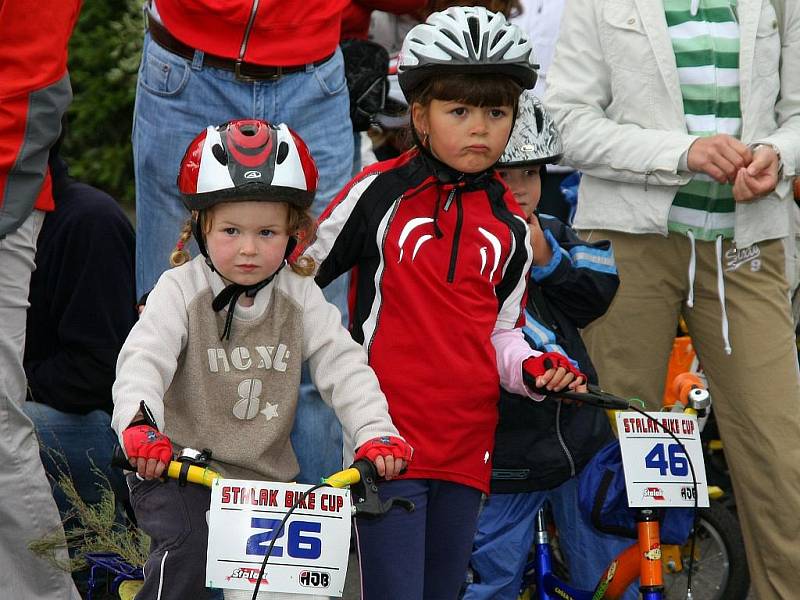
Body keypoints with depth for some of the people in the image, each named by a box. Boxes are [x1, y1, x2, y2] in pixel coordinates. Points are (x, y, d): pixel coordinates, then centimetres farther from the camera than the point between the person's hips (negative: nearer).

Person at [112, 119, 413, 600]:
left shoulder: (300, 298, 2)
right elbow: (144, 359, -20)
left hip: (268, 478, 4)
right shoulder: (181, 290, -8)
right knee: (187, 547, -28)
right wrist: (140, 423, -41)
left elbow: (343, 364, -5)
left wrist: (376, 432, -23)